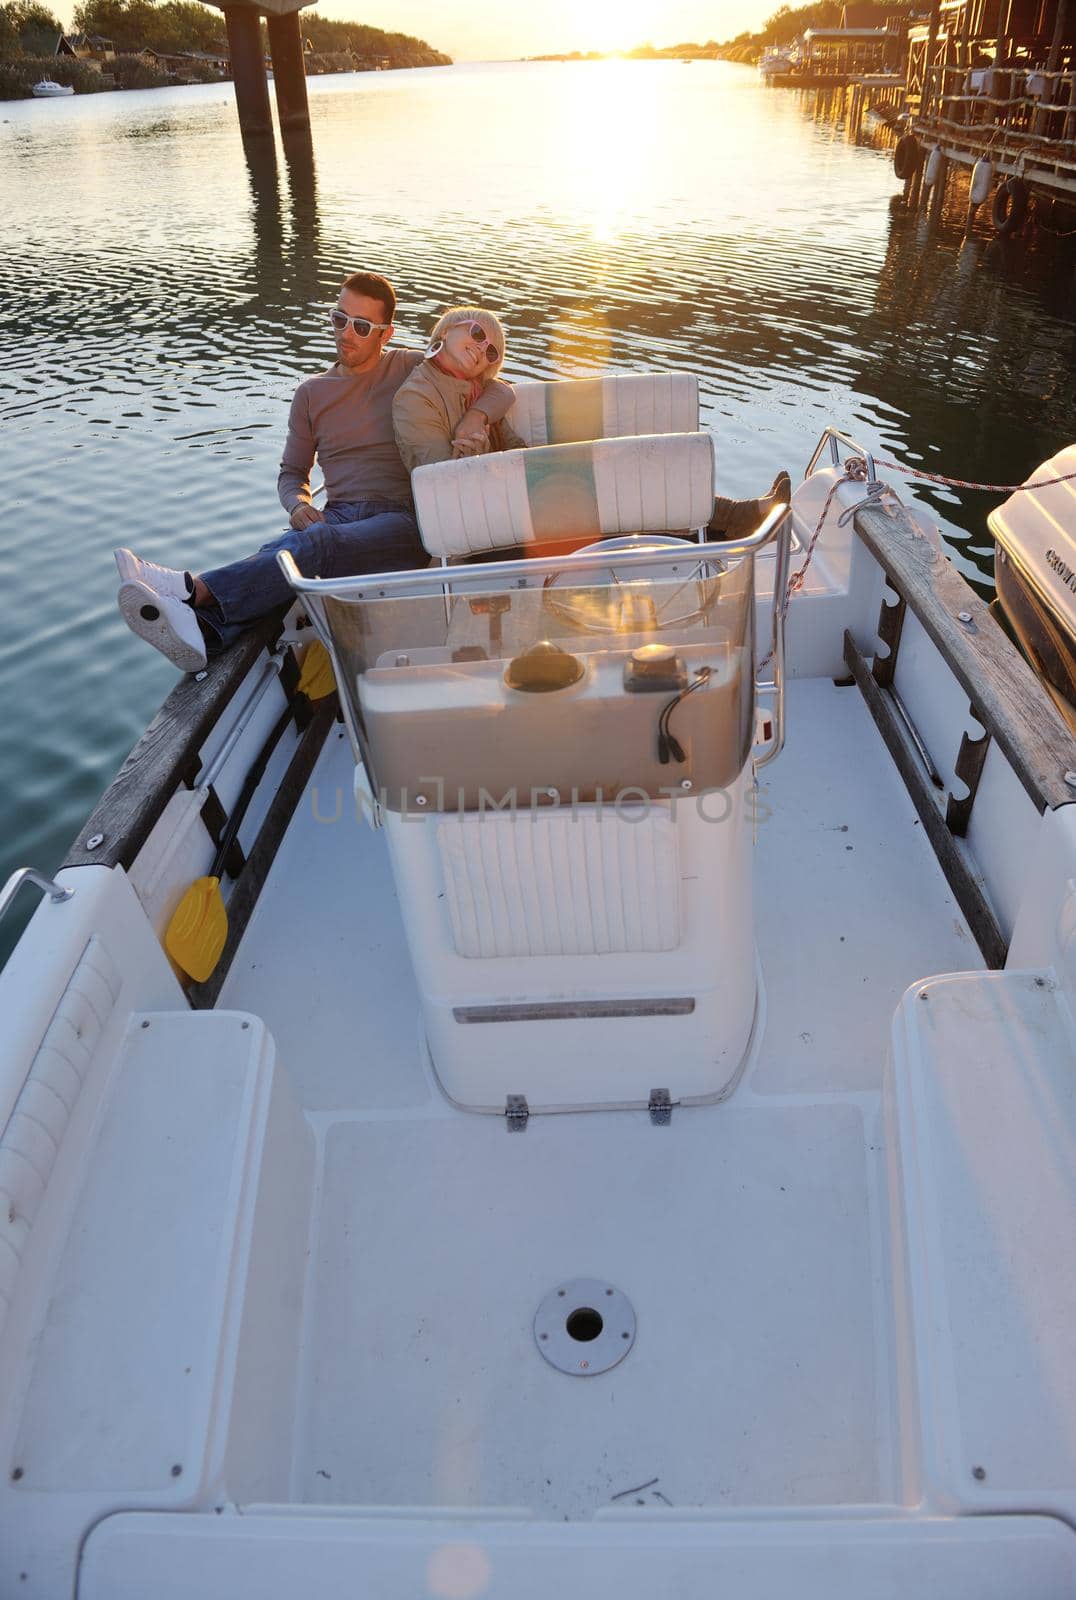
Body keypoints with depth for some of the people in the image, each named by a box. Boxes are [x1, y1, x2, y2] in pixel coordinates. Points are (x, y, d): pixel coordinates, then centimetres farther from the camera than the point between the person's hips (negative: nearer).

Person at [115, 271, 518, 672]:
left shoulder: (412, 369, 12)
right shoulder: (312, 392, 21)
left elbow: (499, 391, 11)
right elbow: (292, 472, 24)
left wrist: (473, 420, -13)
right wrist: (299, 506, -1)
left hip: (402, 522, -3)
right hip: (337, 516, 4)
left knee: (315, 545, -37)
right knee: (275, 552, -34)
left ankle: (194, 589, -53)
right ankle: (204, 630, -61)